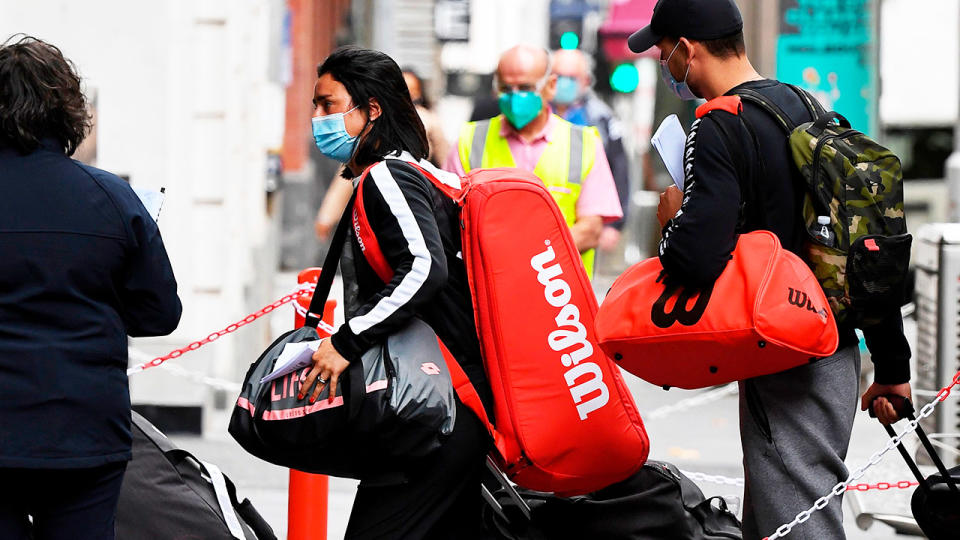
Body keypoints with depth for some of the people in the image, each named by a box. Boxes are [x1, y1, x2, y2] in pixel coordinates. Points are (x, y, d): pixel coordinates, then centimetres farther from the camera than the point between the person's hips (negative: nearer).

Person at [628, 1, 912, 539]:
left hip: (787, 368, -9)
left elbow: (697, 257, -26)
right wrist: (893, 366, 21)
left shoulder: (719, 128, -13)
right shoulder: (805, 107, 14)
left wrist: (673, 220, -1)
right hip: (838, 352, 9)